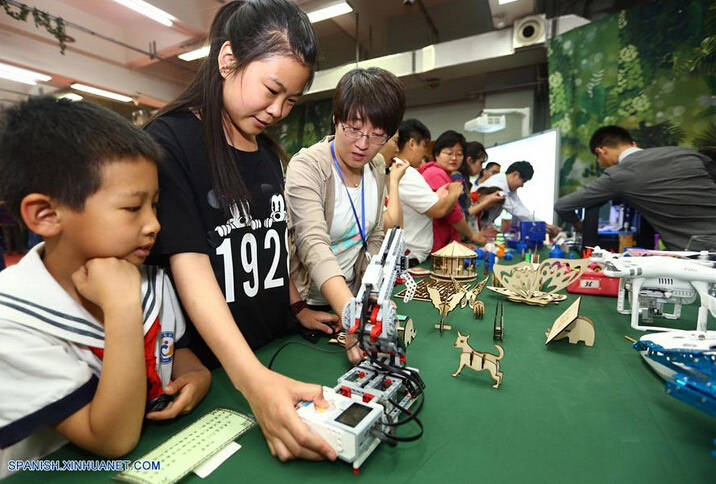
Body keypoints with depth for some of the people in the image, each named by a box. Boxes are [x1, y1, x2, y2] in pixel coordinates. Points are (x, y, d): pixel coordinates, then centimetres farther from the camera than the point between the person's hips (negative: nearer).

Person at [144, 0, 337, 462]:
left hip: (277, 350, 6)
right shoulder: (169, 140, -15)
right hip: (211, 369, -6)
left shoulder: (269, 151, 5)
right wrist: (255, 381, -34)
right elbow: (190, 266, -25)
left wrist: (298, 308, 10)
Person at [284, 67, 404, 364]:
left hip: (351, 295, 6)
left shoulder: (377, 167, -3)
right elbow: (314, 245, -36)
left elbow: (374, 237, 3)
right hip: (305, 303, -5)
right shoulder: (306, 166, -23)